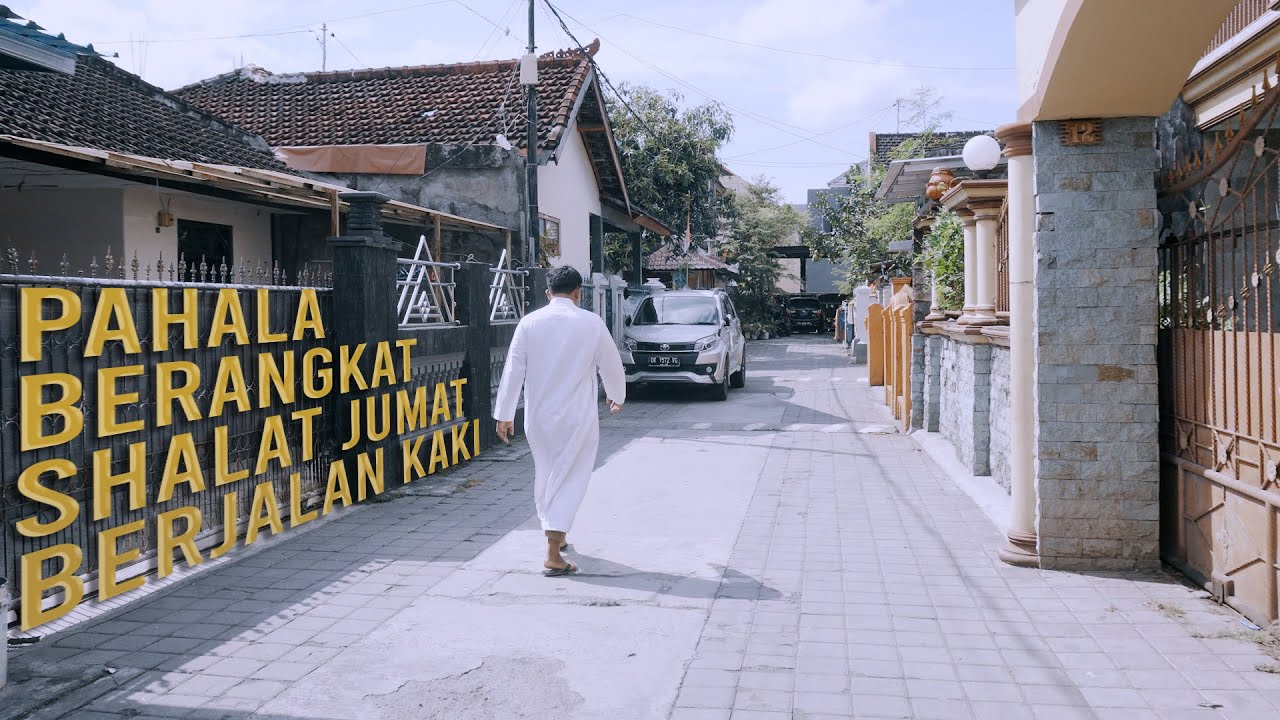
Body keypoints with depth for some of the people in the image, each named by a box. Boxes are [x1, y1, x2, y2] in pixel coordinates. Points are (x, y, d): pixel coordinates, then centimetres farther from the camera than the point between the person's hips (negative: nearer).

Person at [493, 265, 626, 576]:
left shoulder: (530, 322, -3)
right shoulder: (591, 323, -6)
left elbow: (513, 370, -3)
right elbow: (611, 365, 5)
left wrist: (504, 414, 3)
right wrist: (617, 396, 24)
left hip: (538, 416, 3)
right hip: (576, 417, -3)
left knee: (545, 476, 20)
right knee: (569, 480, 0)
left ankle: (556, 535, 38)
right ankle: (553, 555, -7)